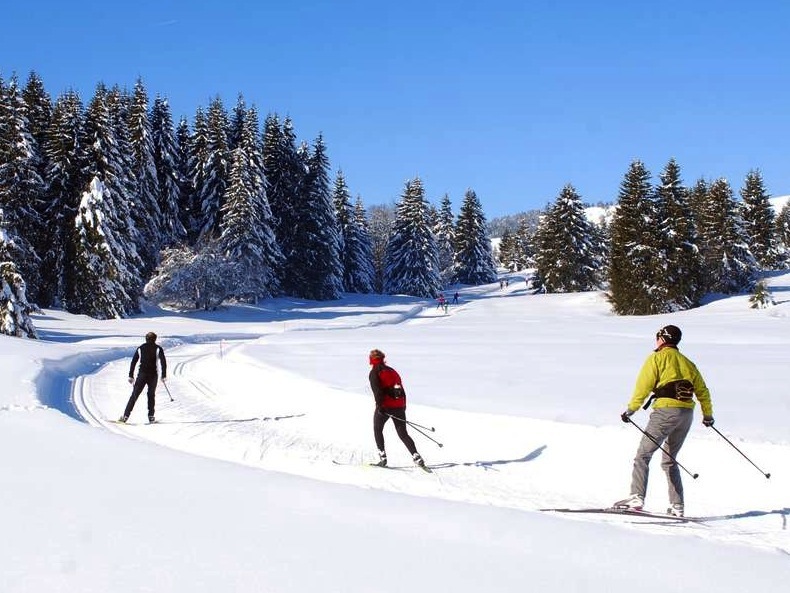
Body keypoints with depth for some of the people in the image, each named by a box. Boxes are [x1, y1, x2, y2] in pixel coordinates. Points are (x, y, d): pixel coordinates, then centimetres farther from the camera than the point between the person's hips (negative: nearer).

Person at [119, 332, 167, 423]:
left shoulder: (140, 348, 9)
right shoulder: (158, 348, 2)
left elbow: (133, 362, 6)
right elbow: (163, 362, -6)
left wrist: (131, 376, 8)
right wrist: (164, 375, -4)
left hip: (142, 375, 1)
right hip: (153, 375, -1)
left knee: (134, 395, 1)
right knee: (151, 395, 16)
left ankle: (126, 416, -8)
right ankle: (151, 416, 14)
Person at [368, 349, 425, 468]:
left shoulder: (374, 372, 0)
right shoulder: (392, 371, 19)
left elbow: (377, 390, -14)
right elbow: (402, 390, 20)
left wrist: (379, 405, -18)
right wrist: (403, 406, 25)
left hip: (385, 406, -5)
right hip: (399, 406, 5)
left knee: (378, 430, 16)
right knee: (403, 434, 8)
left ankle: (382, 457, 6)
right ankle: (416, 456, -9)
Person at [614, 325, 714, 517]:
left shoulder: (657, 358, 3)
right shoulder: (687, 362, 21)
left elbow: (644, 385, -7)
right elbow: (702, 390, 25)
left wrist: (631, 409, -6)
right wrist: (708, 415, 36)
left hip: (666, 411, -6)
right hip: (687, 413, 6)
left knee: (643, 454, -5)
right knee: (670, 460, 16)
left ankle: (637, 497, -19)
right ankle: (677, 506, 10)